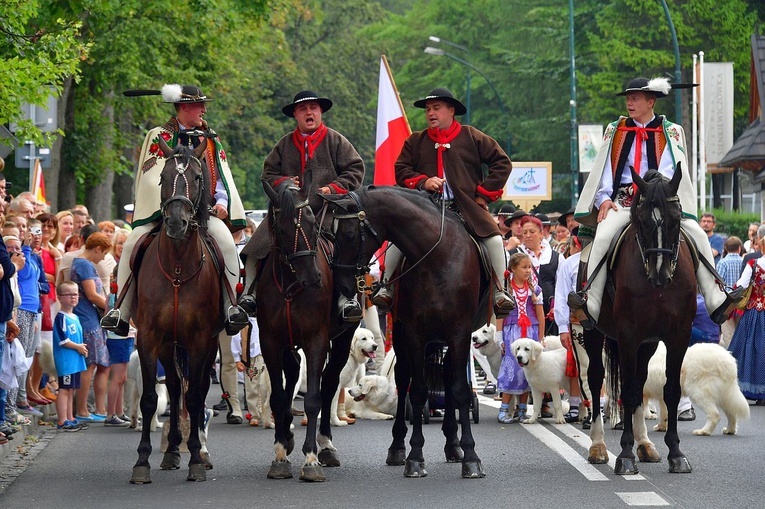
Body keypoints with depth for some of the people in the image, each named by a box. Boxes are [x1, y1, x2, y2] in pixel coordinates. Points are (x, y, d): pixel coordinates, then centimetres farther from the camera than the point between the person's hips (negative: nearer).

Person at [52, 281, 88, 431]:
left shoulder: (75, 317, 17)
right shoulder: (61, 317, -11)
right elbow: (62, 340, -19)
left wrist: (83, 348, 8)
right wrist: (78, 347, -13)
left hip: (76, 359, 9)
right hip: (65, 359, -9)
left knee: (71, 390, 13)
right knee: (65, 389, -10)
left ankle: (70, 419, 19)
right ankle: (62, 421, -10)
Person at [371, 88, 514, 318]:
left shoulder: (472, 137, 7)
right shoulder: (415, 142, 14)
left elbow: (502, 162, 6)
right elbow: (401, 170, 10)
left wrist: (485, 192, -2)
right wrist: (422, 182, -10)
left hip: (467, 205, -1)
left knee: (493, 237, -22)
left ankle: (499, 291, -11)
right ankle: (385, 286, -4)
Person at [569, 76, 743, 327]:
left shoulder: (671, 132, 11)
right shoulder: (615, 130, 17)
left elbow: (671, 170, -2)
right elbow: (605, 169, 11)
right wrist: (604, 198, -7)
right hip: (622, 201, 0)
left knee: (698, 235, -19)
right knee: (603, 235, -30)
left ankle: (717, 301, -16)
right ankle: (590, 302, -34)